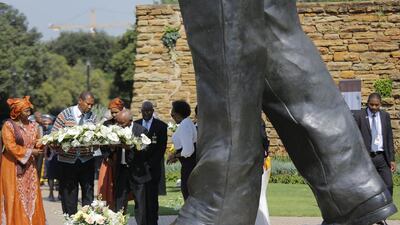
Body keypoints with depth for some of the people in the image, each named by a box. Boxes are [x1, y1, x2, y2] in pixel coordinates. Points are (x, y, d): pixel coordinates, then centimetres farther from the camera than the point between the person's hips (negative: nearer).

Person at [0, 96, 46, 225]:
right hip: (13, 167, -5)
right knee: (16, 198, -4)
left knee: (31, 196, 3)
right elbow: (11, 147, -15)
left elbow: (38, 143, 12)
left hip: (29, 166, 5)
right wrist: (29, 152, -14)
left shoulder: (32, 126, 10)